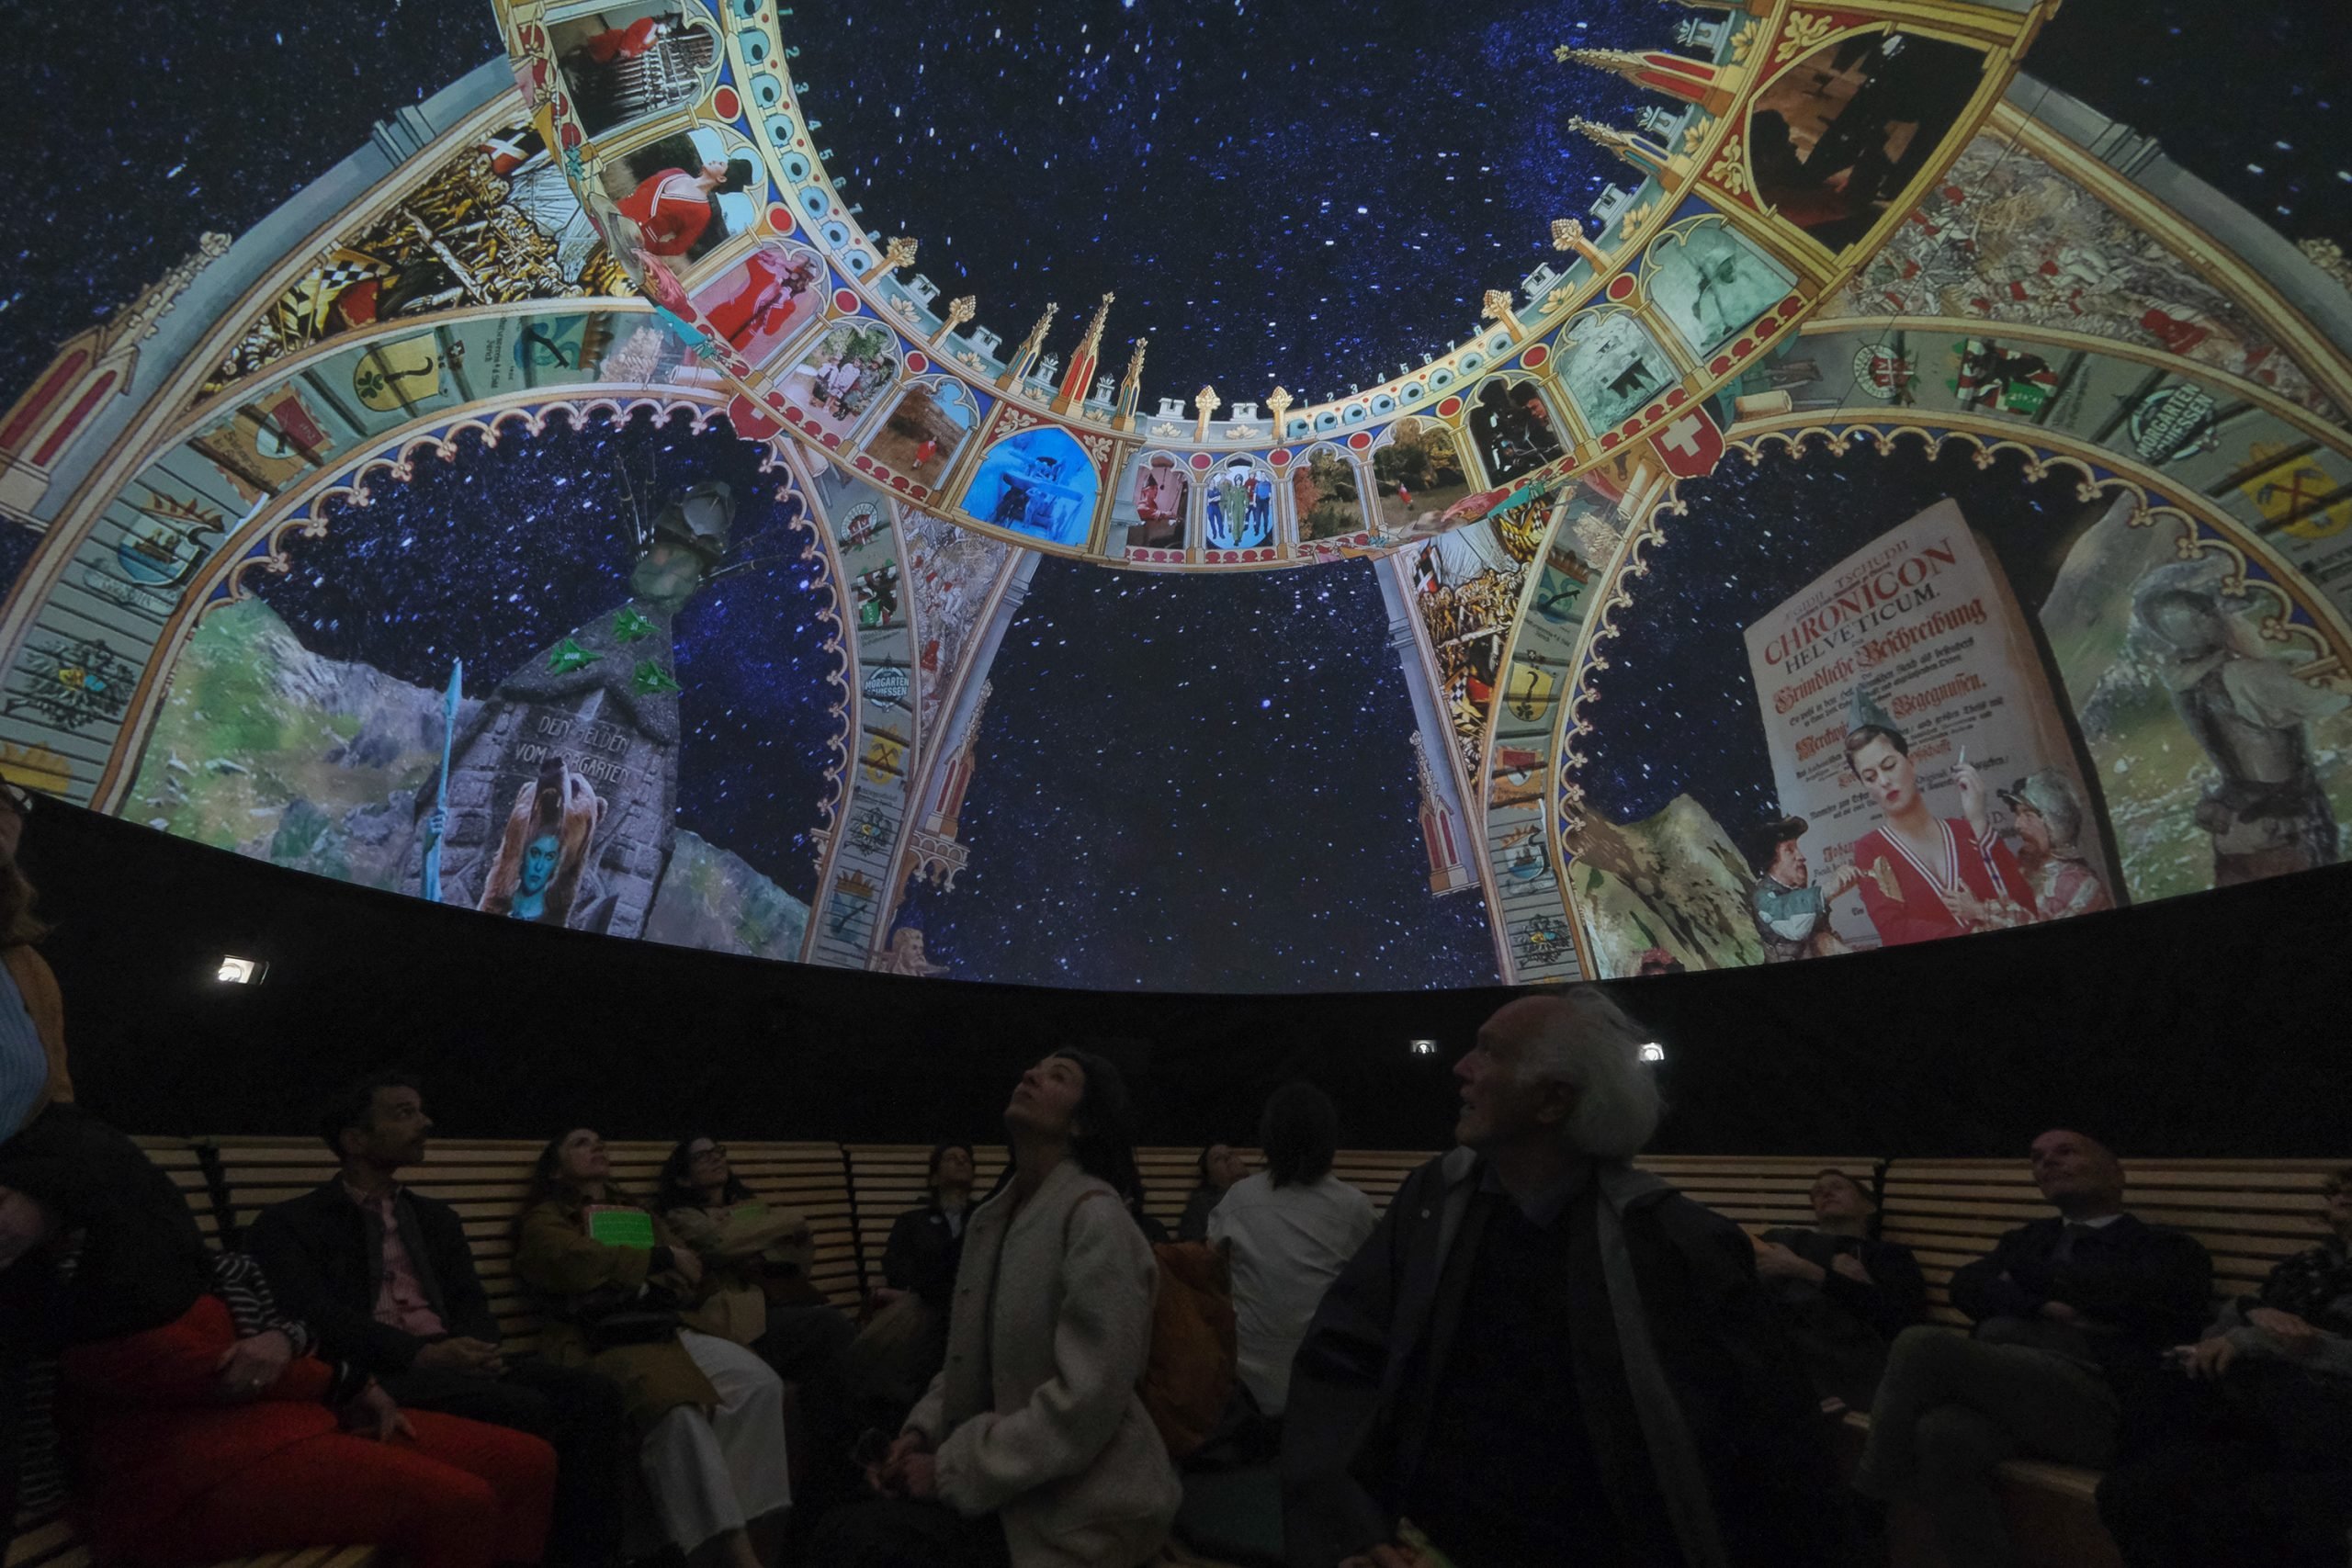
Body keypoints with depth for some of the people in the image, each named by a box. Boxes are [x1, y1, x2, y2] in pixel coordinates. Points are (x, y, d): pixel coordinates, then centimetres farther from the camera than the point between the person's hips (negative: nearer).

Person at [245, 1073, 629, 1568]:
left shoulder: (437, 1217, 25)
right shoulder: (288, 1223, 8)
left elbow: (471, 1301, 15)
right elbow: (315, 1316, -8)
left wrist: (477, 1347, -10)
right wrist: (422, 1354, -20)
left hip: (453, 1361, 6)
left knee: (593, 1394, -20)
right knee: (533, 1412, -31)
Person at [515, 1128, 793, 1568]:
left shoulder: (637, 1214, 29)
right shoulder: (544, 1219, 14)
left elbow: (689, 1270, 16)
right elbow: (581, 1261, -8)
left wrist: (625, 1275, -3)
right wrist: (659, 1259, 1)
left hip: (662, 1330, 6)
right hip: (596, 1343, -5)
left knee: (759, 1382, -24)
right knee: (679, 1409, -36)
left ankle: (752, 1524, -22)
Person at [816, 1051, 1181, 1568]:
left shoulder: (1094, 1215, -18)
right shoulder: (994, 1216, 7)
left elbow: (1088, 1399, -23)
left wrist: (954, 1470, -16)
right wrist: (921, 1432, -3)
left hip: (1075, 1496, -6)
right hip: (1000, 1472, 7)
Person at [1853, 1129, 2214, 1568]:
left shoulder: (2167, 1249, 16)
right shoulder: (2026, 1239, 29)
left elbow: (2126, 1294, -6)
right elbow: (1967, 1286, 12)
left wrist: (2026, 1273, 7)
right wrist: (2044, 1307, -4)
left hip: (2090, 1397, -4)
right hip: (1996, 1384, 4)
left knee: (1922, 1346, -31)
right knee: (1942, 1435, -34)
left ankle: (1870, 1497, -13)